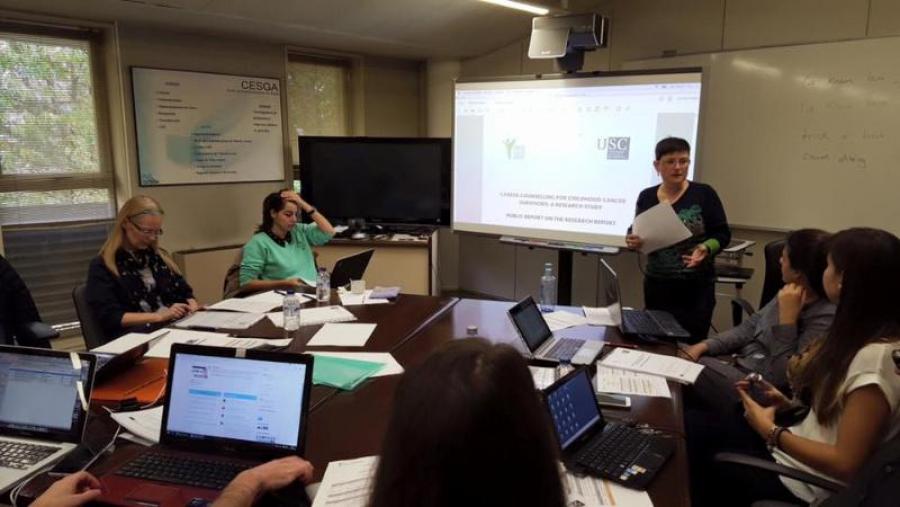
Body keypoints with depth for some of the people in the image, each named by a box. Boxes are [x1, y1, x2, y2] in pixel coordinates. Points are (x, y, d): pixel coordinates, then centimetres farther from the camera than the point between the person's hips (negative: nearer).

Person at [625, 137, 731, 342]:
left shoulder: (704, 194, -5)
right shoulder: (647, 197, 4)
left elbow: (722, 234, -3)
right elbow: (637, 233, 12)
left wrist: (705, 248, -22)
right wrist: (632, 241, -10)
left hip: (696, 286, -3)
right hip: (656, 284, 3)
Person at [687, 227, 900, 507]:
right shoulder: (859, 338, 2)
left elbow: (846, 464, -24)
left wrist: (771, 431, -16)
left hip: (807, 483, -8)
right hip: (797, 449, 8)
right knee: (691, 429, 2)